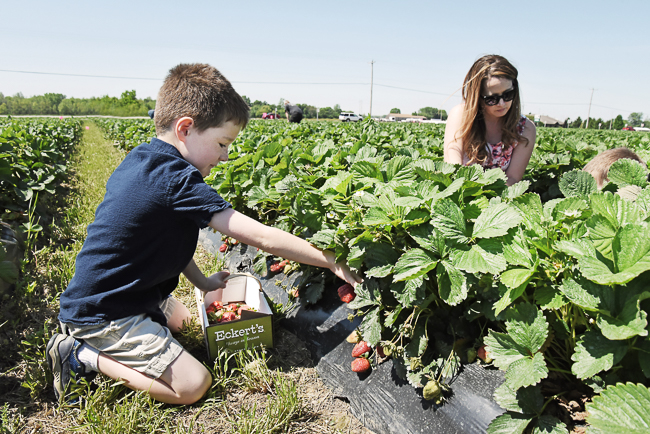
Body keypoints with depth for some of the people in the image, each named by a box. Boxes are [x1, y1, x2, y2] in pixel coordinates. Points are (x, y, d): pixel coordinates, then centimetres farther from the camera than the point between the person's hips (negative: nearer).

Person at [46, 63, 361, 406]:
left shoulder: (141, 158, 1)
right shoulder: (177, 182, -28)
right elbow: (262, 237, -29)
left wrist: (202, 281, 9)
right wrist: (331, 262, -21)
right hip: (104, 314, -10)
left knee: (182, 319, 30)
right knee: (194, 385, -12)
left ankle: (85, 338, 19)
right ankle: (86, 356, -3)